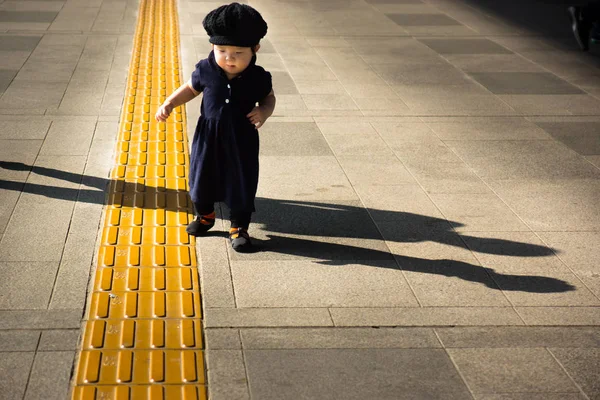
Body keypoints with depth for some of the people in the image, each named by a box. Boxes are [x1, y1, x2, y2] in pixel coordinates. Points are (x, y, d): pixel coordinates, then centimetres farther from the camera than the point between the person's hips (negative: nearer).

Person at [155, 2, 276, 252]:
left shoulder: (258, 78, -15)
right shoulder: (206, 70, -12)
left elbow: (269, 98, 4)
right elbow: (190, 89, 7)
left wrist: (264, 112, -17)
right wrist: (169, 104, -3)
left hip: (242, 140, -2)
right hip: (208, 137, 2)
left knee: (242, 185, 5)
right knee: (202, 177, 17)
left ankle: (239, 228, 23)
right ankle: (204, 215, 43)